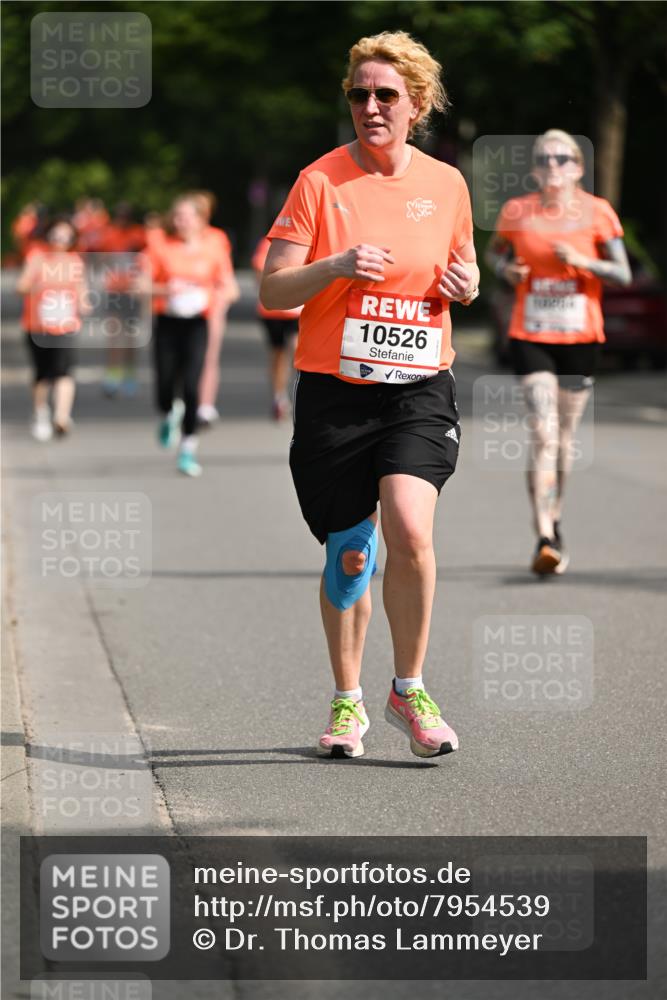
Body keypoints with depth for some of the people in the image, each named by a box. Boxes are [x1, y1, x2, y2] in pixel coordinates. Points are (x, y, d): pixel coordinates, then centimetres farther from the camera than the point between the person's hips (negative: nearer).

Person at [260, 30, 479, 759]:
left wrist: (467, 284, -2)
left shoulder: (446, 184, 6)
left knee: (409, 531, -20)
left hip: (420, 389, 1)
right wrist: (337, 266, -22)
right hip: (334, 390, -1)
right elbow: (272, 292, -5)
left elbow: (461, 268, 22)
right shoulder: (320, 180, -3)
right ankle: (347, 701, 24)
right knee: (349, 555, 4)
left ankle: (408, 691, -2)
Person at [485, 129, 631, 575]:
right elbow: (495, 251, 18)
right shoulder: (516, 212, 0)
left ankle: (555, 523, 33)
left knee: (564, 438, 11)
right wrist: (505, 268, -4)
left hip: (580, 337, 1)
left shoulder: (597, 212, -2)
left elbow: (623, 274, -1)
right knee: (543, 434, -14)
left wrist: (584, 262, -18)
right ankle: (545, 539, -19)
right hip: (530, 337, -1)